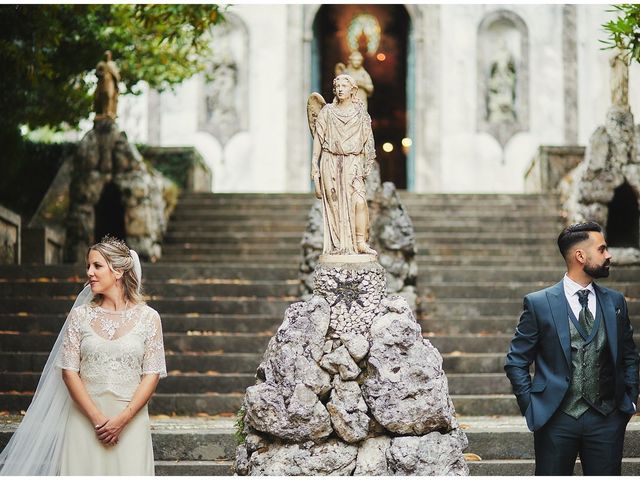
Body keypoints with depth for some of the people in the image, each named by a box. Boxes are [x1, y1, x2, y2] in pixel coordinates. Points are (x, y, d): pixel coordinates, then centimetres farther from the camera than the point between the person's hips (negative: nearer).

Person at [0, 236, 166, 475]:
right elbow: (69, 371, -1)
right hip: (85, 417, 1)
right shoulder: (80, 315, 4)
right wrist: (96, 418, -11)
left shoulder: (148, 317, 1)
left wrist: (122, 419, -12)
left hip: (130, 420, -1)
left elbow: (151, 375, -1)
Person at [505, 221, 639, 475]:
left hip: (607, 419, 3)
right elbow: (516, 362, 1)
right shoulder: (538, 303, -4)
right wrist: (532, 407, -4)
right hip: (556, 420, -3)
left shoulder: (615, 302, 8)